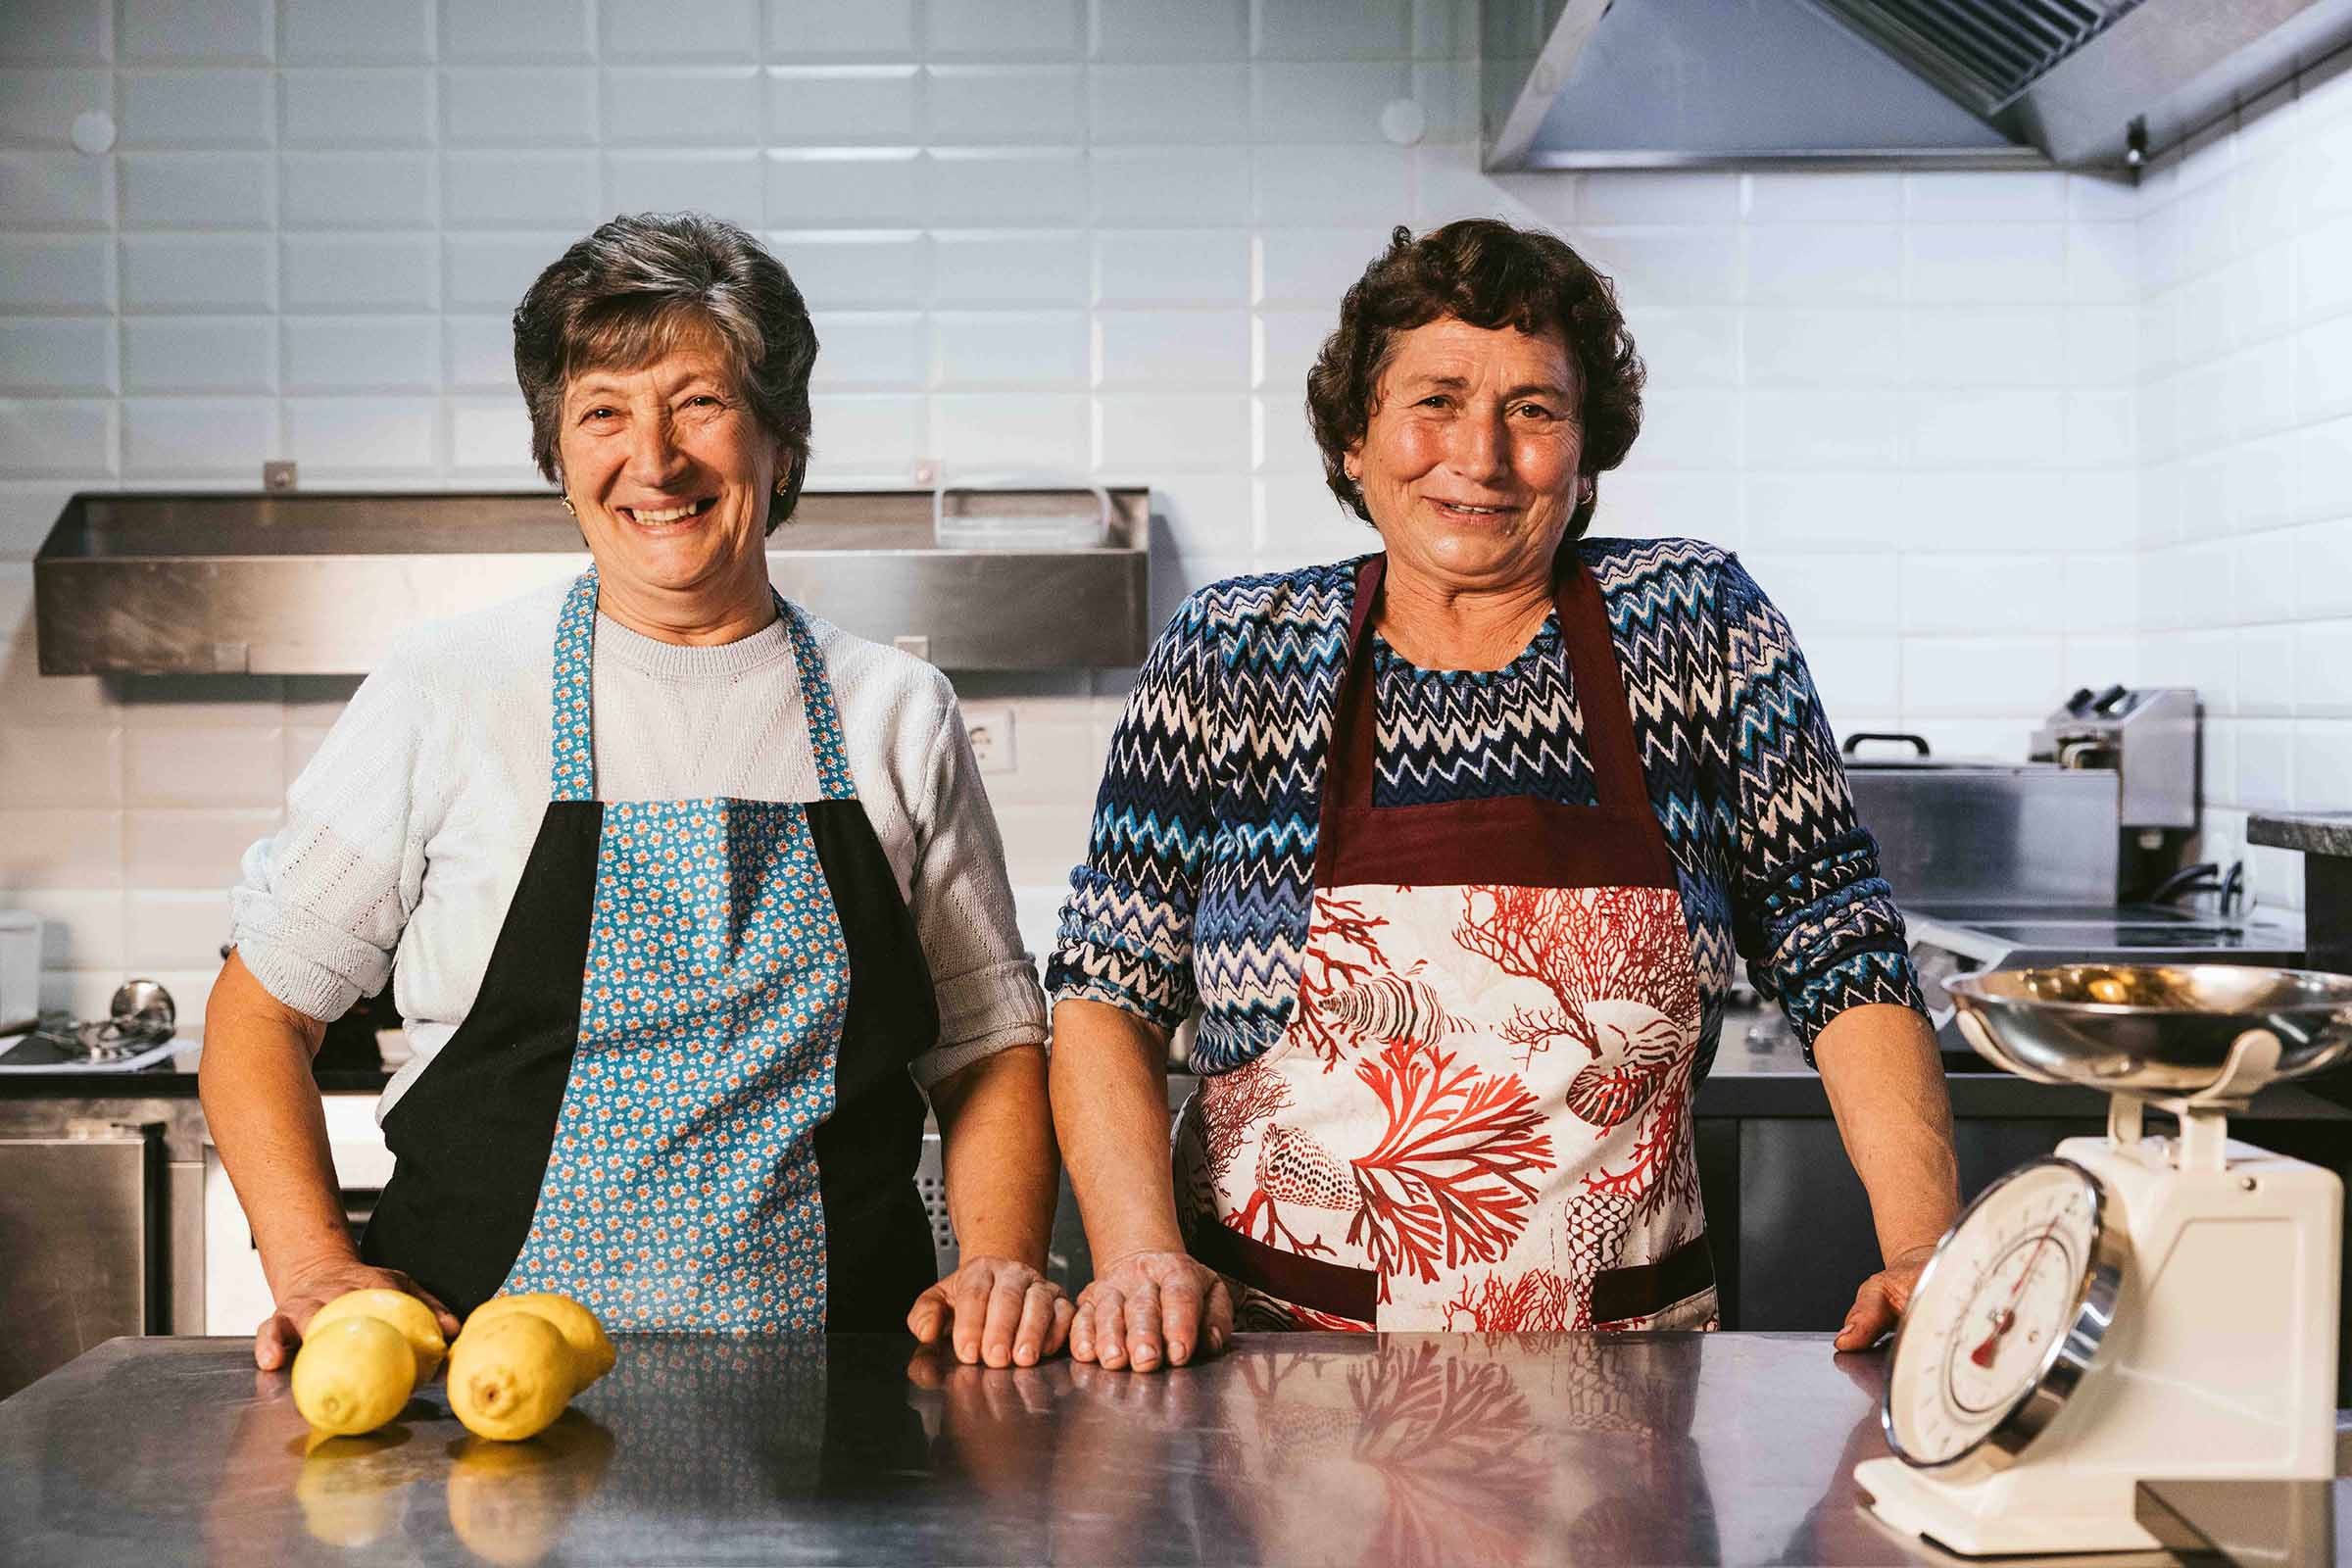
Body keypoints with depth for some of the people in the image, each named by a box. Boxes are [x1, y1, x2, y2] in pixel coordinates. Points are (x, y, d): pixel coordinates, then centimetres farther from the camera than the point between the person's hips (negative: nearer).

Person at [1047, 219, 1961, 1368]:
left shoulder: (1699, 624, 3)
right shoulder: (1229, 652, 2)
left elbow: (1840, 957, 4)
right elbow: (1108, 987, 3)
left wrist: (1927, 1251, -8)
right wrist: (1141, 1255, -12)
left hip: (1617, 1369, 1)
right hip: (1274, 1345, 0)